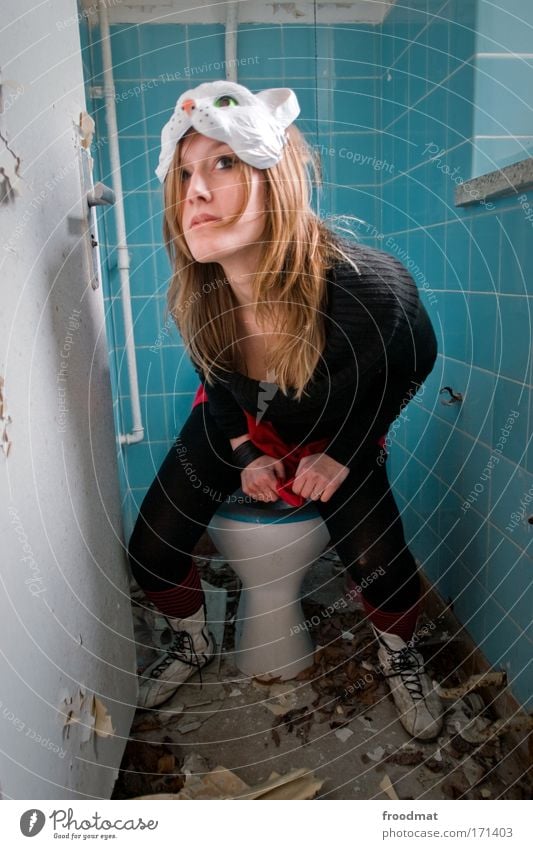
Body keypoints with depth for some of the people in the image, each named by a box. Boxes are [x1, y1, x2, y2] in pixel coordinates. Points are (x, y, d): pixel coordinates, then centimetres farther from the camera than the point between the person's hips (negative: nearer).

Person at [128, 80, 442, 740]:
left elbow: (414, 359, -12)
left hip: (337, 437, -2)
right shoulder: (194, 298, -23)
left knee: (384, 574, -16)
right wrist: (245, 455, -9)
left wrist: (344, 454, -13)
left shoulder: (368, 286, -34)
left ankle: (399, 658, 24)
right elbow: (213, 378, -1)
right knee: (150, 556, -3)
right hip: (237, 432, 3)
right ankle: (194, 643, 33)